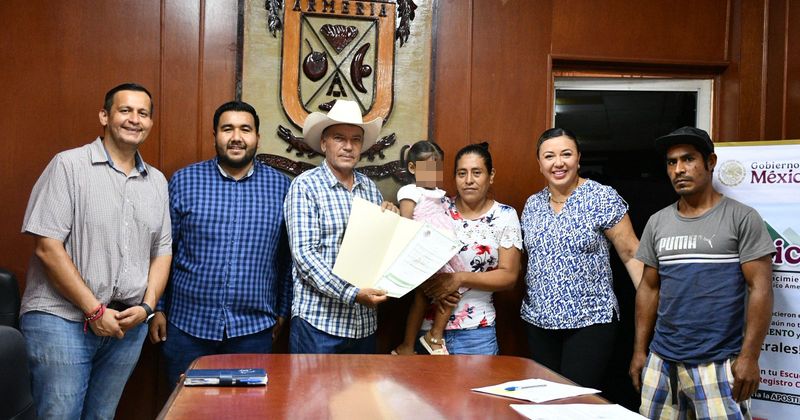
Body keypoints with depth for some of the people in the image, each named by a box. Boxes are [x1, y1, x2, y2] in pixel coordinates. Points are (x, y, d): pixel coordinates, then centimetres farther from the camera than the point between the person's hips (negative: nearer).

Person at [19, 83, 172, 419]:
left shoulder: (157, 181, 12)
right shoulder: (69, 165, -5)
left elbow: (162, 251, 15)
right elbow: (47, 247, -11)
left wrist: (147, 306, -1)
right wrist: (95, 311, -13)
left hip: (128, 324, 5)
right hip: (62, 319, -5)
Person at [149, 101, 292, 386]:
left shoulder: (280, 187, 2)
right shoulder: (184, 181, 1)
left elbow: (287, 257, 7)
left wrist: (282, 310, 9)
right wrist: (157, 308, 4)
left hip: (254, 328, 1)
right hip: (188, 323, 0)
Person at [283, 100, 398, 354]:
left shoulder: (370, 187, 10)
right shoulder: (305, 186, -6)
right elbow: (304, 254, -14)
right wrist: (351, 294, -21)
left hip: (366, 322, 5)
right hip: (318, 321, -5)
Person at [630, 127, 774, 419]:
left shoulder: (742, 218, -4)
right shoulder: (657, 223, 9)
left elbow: (759, 288, -8)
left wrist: (749, 356, -14)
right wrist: (639, 350, 10)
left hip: (718, 364, -4)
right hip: (661, 361, 5)